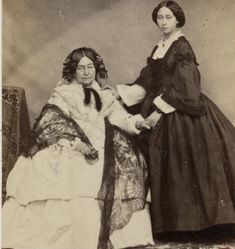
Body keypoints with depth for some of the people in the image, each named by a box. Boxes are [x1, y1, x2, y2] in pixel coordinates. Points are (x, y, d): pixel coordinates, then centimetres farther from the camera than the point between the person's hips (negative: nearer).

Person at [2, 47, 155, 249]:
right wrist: (73, 141, -17)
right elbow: (49, 123, -3)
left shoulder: (106, 96, 19)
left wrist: (136, 122, -14)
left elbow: (119, 116, 7)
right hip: (68, 153, -4)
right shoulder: (63, 94, 7)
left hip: (100, 153, 4)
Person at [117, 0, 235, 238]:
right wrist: (117, 94, 4)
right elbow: (146, 83, 13)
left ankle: (191, 217, 5)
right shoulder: (157, 49, 15)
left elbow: (182, 86, -16)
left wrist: (160, 110, -21)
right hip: (159, 110, 7)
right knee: (163, 166, 7)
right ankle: (172, 219, 16)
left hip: (181, 113, -7)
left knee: (183, 163, -7)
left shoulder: (183, 47, -8)